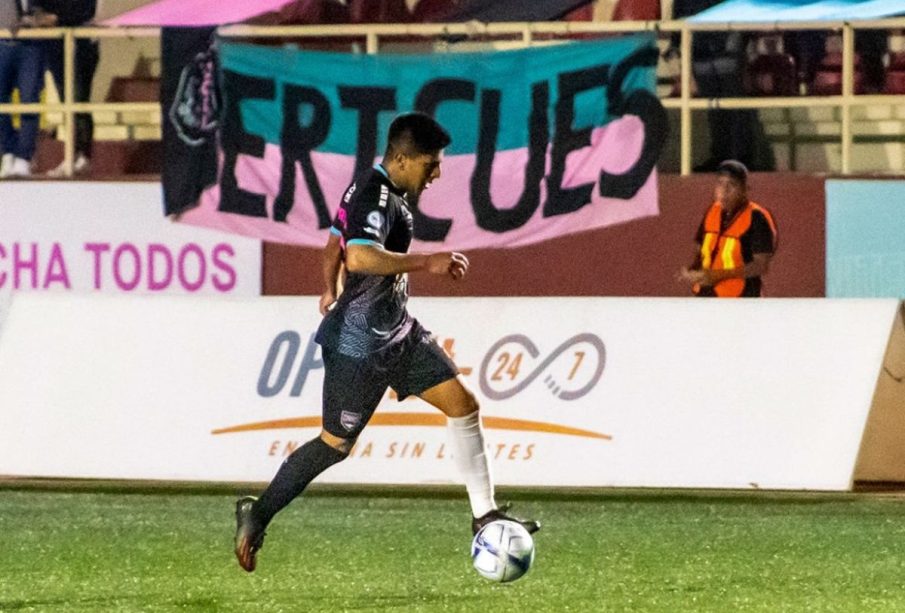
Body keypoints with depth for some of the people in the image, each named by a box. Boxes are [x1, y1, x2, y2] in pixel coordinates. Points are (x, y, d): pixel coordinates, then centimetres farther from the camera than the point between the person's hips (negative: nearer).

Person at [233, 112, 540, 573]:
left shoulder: (368, 189, 9)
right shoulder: (376, 196, -22)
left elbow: (333, 247, 25)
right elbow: (359, 257, -41)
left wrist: (333, 292, 41)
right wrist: (428, 263, -37)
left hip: (397, 333, 10)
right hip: (359, 345, -10)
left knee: (463, 404, 2)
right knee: (335, 444, 2)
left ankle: (485, 515, 5)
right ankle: (258, 514, 18)